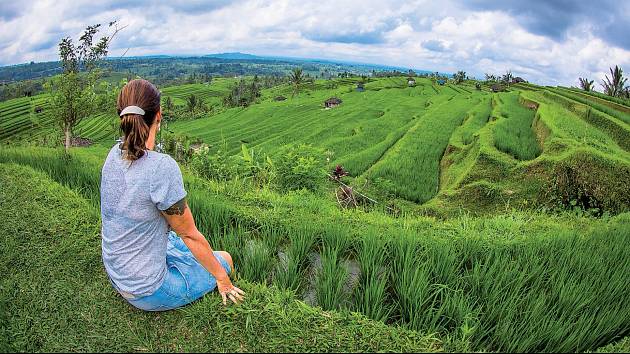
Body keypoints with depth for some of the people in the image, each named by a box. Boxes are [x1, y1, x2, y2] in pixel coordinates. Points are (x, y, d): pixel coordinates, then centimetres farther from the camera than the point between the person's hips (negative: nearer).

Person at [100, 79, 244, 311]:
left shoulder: (115, 154, -6)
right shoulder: (162, 167, -30)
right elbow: (189, 234, -19)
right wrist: (222, 278, -6)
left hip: (117, 278, 7)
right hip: (148, 293, -7)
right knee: (225, 259, 13)